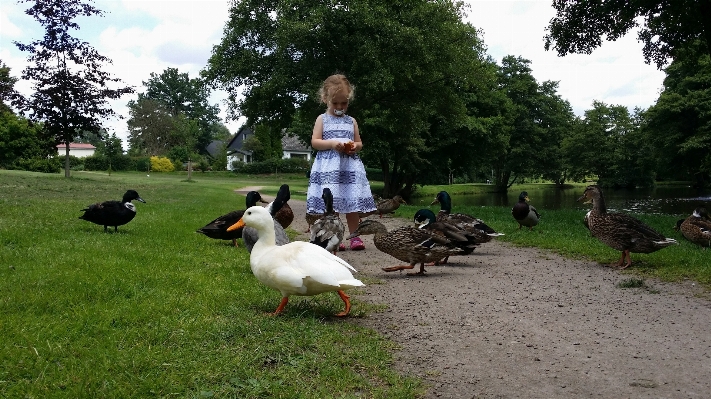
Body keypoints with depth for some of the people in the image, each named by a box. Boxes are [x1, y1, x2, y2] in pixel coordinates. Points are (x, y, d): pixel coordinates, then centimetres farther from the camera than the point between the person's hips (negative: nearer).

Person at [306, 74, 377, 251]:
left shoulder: (351, 121, 15)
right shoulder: (322, 119, 7)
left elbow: (360, 143, 17)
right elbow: (314, 142, 0)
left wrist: (354, 146, -6)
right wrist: (332, 143, -15)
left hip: (350, 166, 3)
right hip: (328, 167, -2)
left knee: (352, 202, 1)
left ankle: (354, 236, 8)